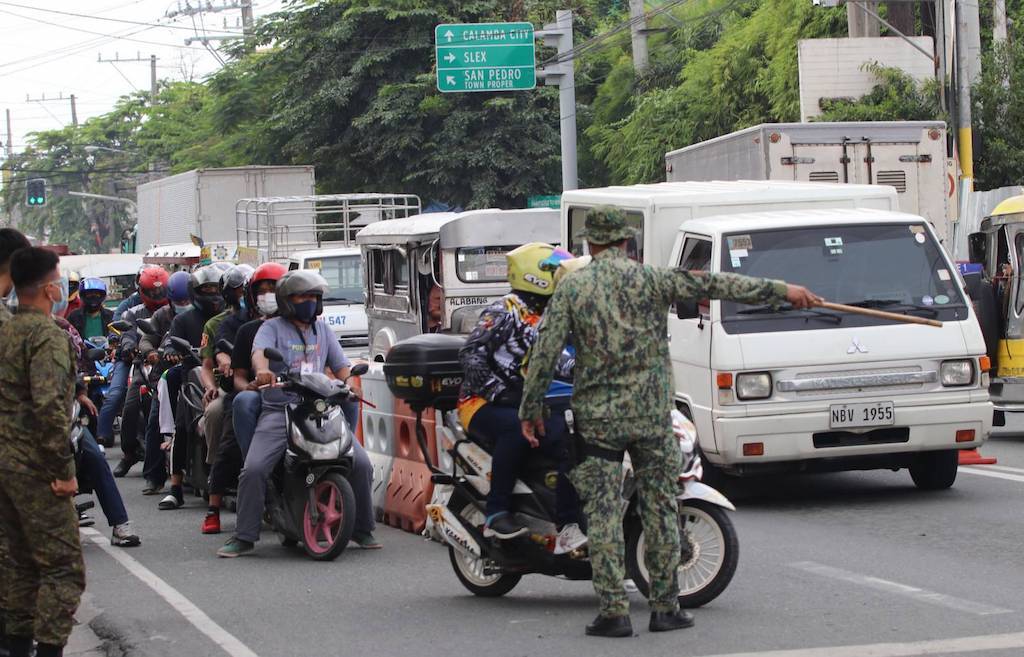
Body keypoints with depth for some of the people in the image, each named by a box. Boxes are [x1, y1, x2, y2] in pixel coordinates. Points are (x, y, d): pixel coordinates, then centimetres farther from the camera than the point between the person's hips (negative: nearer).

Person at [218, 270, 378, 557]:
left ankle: (362, 530, 6)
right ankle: (244, 537, -11)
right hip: (279, 411, -3)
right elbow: (259, 352, -16)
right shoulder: (273, 328, 4)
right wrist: (262, 371, -40)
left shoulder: (322, 328, 19)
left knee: (361, 463, -10)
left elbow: (340, 365, 17)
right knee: (254, 469, -22)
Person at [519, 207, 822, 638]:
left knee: (603, 513, 2)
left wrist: (530, 409, 6)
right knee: (660, 509, 9)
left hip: (598, 417, -1)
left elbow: (545, 352, -4)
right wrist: (782, 291, 2)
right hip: (652, 415, 1)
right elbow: (714, 286, -3)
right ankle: (665, 608, 11)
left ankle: (614, 612, -2)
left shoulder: (571, 288, -1)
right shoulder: (651, 279, -1)